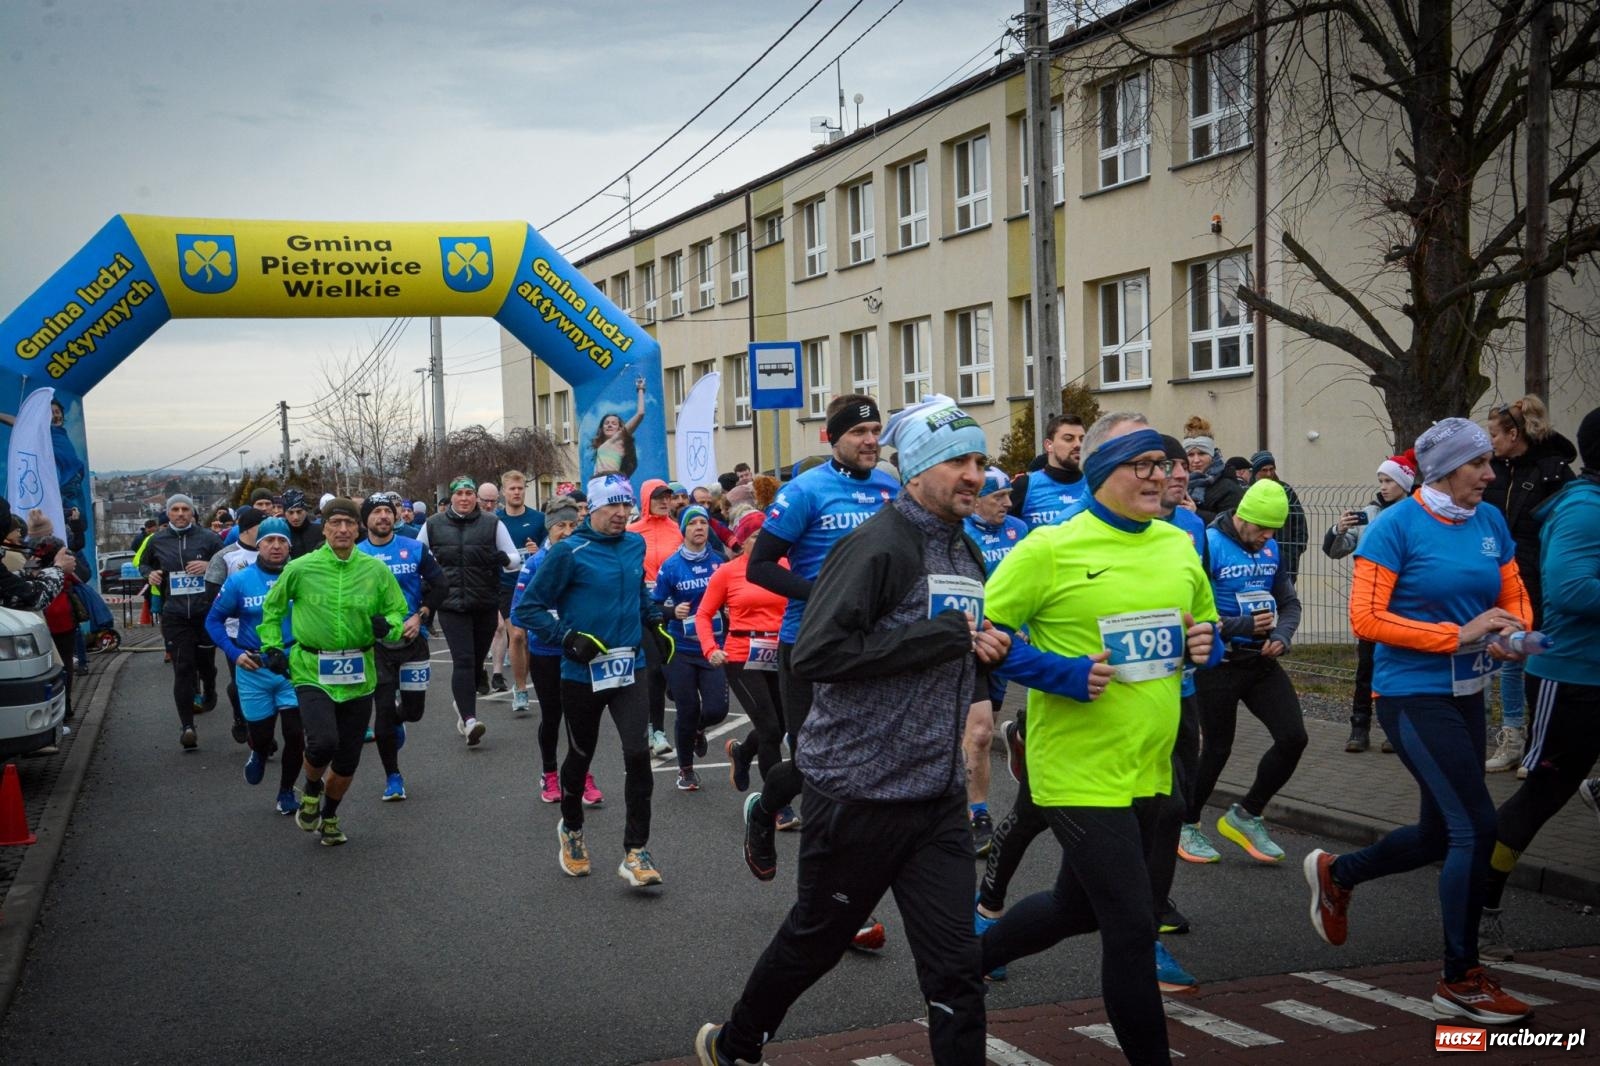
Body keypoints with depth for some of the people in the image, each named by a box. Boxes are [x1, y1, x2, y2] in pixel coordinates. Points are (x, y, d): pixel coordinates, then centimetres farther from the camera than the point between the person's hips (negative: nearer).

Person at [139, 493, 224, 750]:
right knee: (182, 669, -7)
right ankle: (187, 726, -9)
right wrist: (149, 574, 2)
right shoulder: (157, 542, 8)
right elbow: (143, 564, 25)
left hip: (206, 612, 0)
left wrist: (210, 566, -15)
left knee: (205, 663, 13)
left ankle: (209, 695, 48)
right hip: (174, 615, 0)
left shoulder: (208, 538, 1)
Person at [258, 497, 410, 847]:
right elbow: (272, 608, 12)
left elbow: (399, 610, 9)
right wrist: (272, 647, 3)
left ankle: (329, 816, 39)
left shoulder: (376, 569, -1)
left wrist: (388, 626, -13)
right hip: (312, 672, -2)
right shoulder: (300, 568, -4)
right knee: (323, 742, -24)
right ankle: (311, 789, 11)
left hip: (358, 675, 2)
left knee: (347, 761, 11)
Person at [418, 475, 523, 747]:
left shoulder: (492, 524, 4)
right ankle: (469, 719, -19)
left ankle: (464, 703, 36)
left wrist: (502, 558, -17)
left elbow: (516, 559, 6)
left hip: (485, 604, 2)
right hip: (451, 605, -1)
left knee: (477, 658, 11)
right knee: (463, 660, -13)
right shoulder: (433, 526, 6)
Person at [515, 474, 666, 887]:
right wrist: (568, 638, -19)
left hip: (628, 670, 3)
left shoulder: (635, 545, 4)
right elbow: (528, 608, -9)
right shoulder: (569, 552, -12)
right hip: (582, 672, -3)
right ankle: (571, 829, 42)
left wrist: (655, 620, 11)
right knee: (580, 756, 15)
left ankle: (636, 853, -3)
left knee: (638, 754, -12)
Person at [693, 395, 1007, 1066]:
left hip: (938, 794, 6)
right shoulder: (877, 547, -16)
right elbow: (815, 655, -27)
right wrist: (941, 637, -23)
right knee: (815, 940, 14)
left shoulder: (966, 555, 11)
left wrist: (984, 652, 1)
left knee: (954, 966, 3)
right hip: (859, 789, -6)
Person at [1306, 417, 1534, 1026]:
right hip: (1412, 695, -7)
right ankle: (1461, 981, 4)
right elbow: (1366, 618, -17)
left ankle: (1335, 874, 42)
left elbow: (1515, 598, 14)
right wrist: (1459, 635, -21)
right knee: (1476, 827, -11)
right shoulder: (1397, 525, -13)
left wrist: (1515, 635, -10)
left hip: (1466, 695, 7)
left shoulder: (1490, 523, 5)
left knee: (1441, 836, 16)